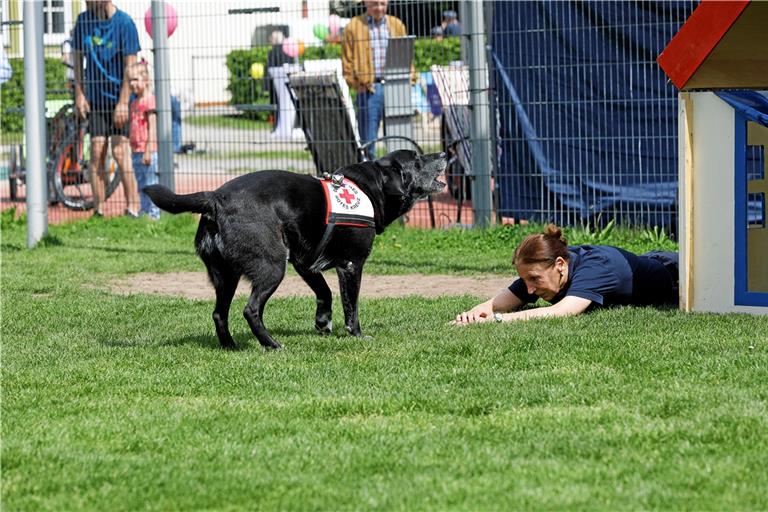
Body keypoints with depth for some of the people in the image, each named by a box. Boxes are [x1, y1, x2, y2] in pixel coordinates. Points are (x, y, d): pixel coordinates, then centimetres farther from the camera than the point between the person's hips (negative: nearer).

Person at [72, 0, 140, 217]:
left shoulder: (124, 23, -11)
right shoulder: (84, 20, 3)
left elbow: (130, 65, -12)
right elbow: (78, 57, 11)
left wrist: (123, 102, -16)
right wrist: (79, 94, 4)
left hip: (119, 97, -4)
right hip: (95, 99, 4)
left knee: (120, 152, -9)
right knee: (96, 153, 1)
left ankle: (133, 209, -4)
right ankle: (98, 210, 4)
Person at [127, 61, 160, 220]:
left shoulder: (149, 99, -11)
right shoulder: (134, 102, 16)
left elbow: (152, 127, -14)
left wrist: (148, 150, -18)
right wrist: (134, 149, 18)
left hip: (147, 150, -9)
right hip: (136, 151, 9)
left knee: (151, 184, -5)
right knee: (141, 185, 12)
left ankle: (154, 213, -3)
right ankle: (144, 211, 16)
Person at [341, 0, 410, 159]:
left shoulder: (397, 25, 15)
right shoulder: (353, 27, 6)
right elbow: (347, 60, 5)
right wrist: (355, 84, -5)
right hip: (368, 89, -2)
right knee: (368, 139, -1)